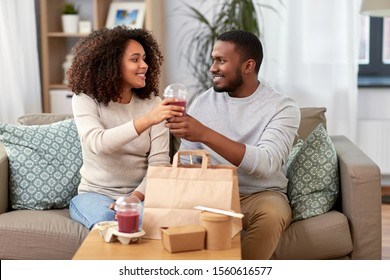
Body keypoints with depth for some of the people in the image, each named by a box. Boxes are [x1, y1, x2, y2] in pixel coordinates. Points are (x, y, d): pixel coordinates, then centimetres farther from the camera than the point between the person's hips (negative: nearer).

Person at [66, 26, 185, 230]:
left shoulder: (152, 103, 0)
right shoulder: (85, 99, -7)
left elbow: (159, 162, -6)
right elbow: (98, 144, -27)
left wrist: (135, 197, -23)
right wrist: (147, 120, -39)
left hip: (140, 194, 2)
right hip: (96, 193, -2)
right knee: (106, 222, -34)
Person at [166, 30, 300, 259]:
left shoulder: (283, 107, -8)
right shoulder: (202, 102, 5)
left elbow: (266, 164, -25)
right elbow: (186, 162, 8)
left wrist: (204, 134, -34)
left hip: (261, 194, -2)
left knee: (271, 215, -36)